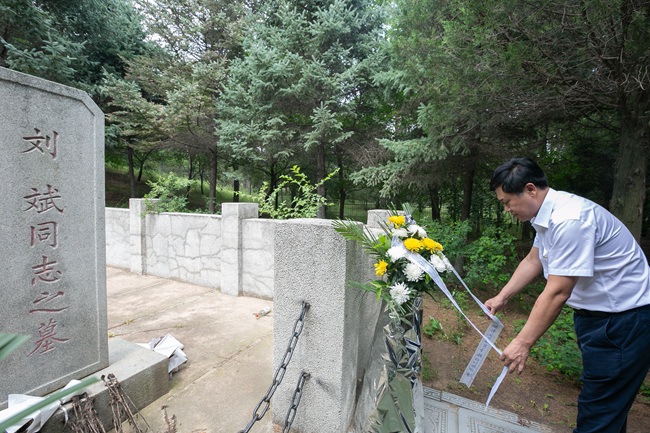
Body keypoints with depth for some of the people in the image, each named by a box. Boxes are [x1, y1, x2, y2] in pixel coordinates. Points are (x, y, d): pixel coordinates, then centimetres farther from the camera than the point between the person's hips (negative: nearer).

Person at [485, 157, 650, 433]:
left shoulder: (569, 220, -29)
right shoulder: (546, 213, 1)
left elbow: (557, 292, -29)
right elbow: (533, 261, 12)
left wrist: (523, 343, -23)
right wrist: (501, 298, 9)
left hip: (625, 317, -9)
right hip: (595, 312, 9)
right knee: (607, 401, 23)